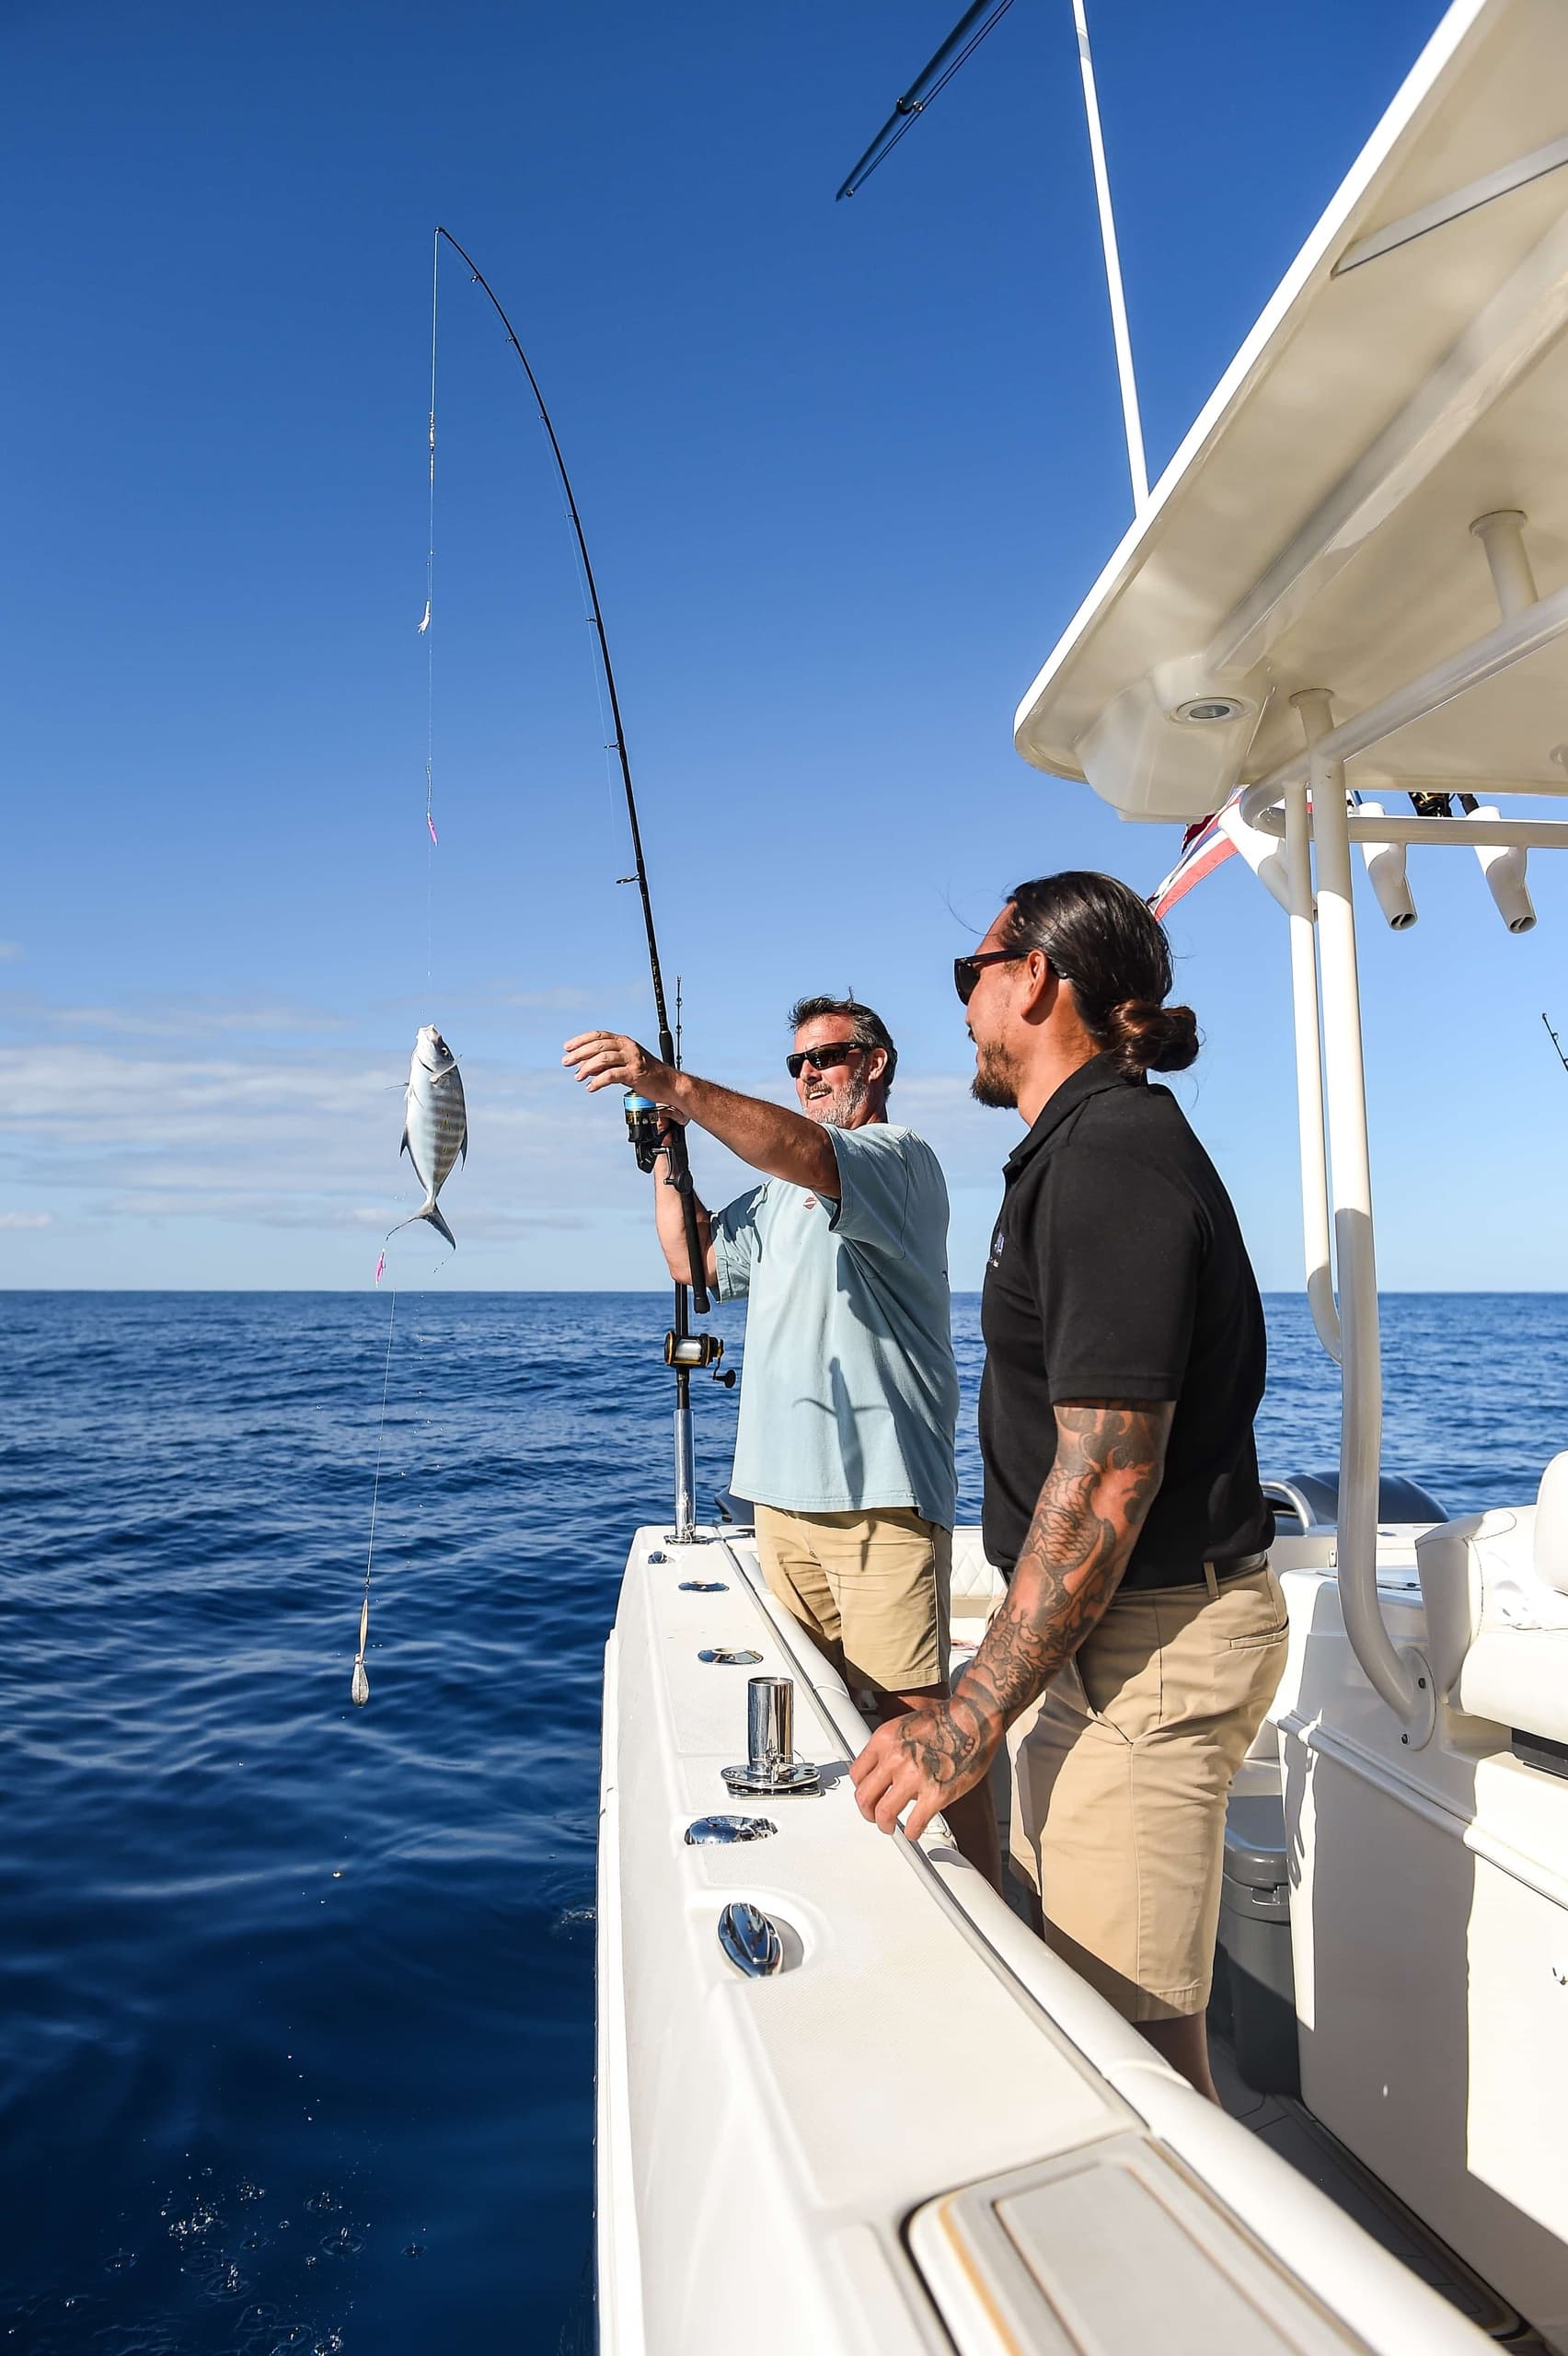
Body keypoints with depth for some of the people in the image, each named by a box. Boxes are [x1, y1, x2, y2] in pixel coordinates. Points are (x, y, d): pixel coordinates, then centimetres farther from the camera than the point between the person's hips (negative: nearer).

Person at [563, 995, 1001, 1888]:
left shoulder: (900, 1157, -5)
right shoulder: (778, 1192, 24)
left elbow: (813, 1155, -26)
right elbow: (694, 1258, 23)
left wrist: (673, 1084, -38)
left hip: (879, 1490, -8)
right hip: (783, 1489, 8)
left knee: (913, 1717, -8)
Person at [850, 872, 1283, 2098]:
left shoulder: (1110, 1159, -20)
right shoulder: (1092, 1148, 14)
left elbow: (1107, 1476, -24)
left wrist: (972, 1718, -19)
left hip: (1152, 1649, -10)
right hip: (1113, 1631, 10)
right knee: (1062, 1990, 20)